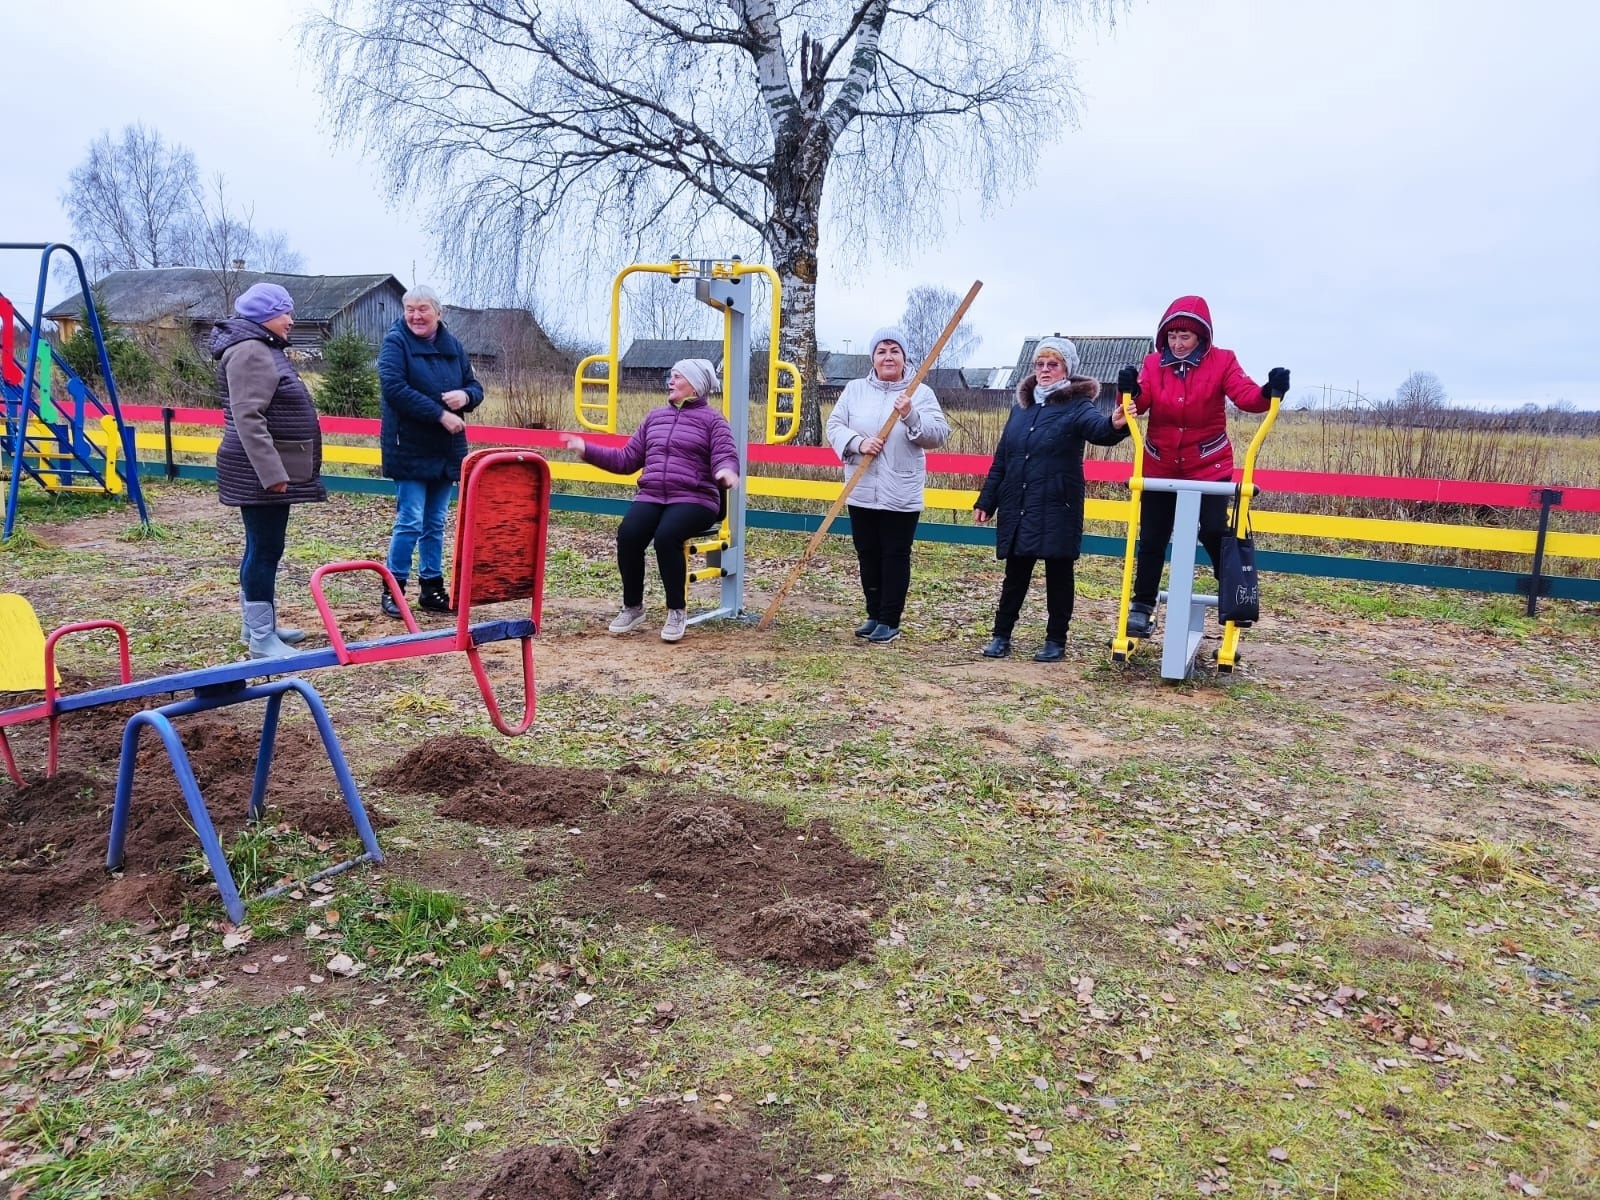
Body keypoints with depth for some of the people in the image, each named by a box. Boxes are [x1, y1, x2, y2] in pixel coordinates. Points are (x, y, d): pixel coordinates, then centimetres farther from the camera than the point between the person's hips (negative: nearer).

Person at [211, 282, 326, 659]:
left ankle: (257, 625, 25)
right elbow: (248, 419, -24)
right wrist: (272, 472, -28)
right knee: (265, 549, -8)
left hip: (270, 469, 11)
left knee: (262, 547, 15)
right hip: (261, 472, -11)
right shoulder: (250, 351, -16)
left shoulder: (264, 349, 19)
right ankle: (261, 639, -4)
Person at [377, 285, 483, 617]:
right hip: (410, 449, -5)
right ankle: (393, 589, 7)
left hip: (446, 450, 6)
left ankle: (432, 587, 20)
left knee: (435, 524, 11)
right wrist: (440, 414, -22)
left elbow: (475, 387, 14)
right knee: (410, 522, -6)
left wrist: (465, 396, -11)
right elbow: (394, 388, -19)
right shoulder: (395, 342, -7)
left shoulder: (453, 346, 10)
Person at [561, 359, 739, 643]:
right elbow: (627, 459, 21)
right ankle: (632, 607, -6)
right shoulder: (655, 416, 22)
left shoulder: (712, 419, 7)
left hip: (694, 499, -4)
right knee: (627, 535, -26)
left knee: (666, 536, -34)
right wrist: (587, 450, 13)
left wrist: (726, 471, -31)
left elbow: (726, 457, -6)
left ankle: (677, 612, -16)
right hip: (651, 496, 4)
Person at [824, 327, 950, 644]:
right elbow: (834, 426, 2)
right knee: (868, 556, 11)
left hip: (901, 495, -3)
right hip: (862, 492, 4)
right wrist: (858, 442, -16)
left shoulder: (921, 393, -2)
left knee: (895, 557, 1)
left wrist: (911, 416, -24)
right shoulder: (855, 390, 6)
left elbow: (938, 436, -9)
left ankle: (890, 621, 8)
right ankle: (874, 615, 24)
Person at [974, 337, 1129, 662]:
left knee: (1058, 575, 5)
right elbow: (1001, 460, 15)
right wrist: (987, 500, 15)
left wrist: (1114, 425, -52)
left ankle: (1056, 641, 16)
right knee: (1015, 574, 11)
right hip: (1016, 509, 5)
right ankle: (1001, 635, 21)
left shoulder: (1077, 406, -5)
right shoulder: (1022, 407, 11)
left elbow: (1097, 427, -29)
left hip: (1057, 509, -4)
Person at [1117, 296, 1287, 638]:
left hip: (1209, 465, -2)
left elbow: (1245, 394, -20)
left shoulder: (1222, 361, -6)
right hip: (1159, 466, 2)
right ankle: (1142, 607, 19)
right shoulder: (1153, 363, -1)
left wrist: (1268, 392, -42)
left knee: (1215, 533, -6)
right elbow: (1139, 403, -13)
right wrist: (1130, 391, -36)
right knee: (1151, 539, 8)